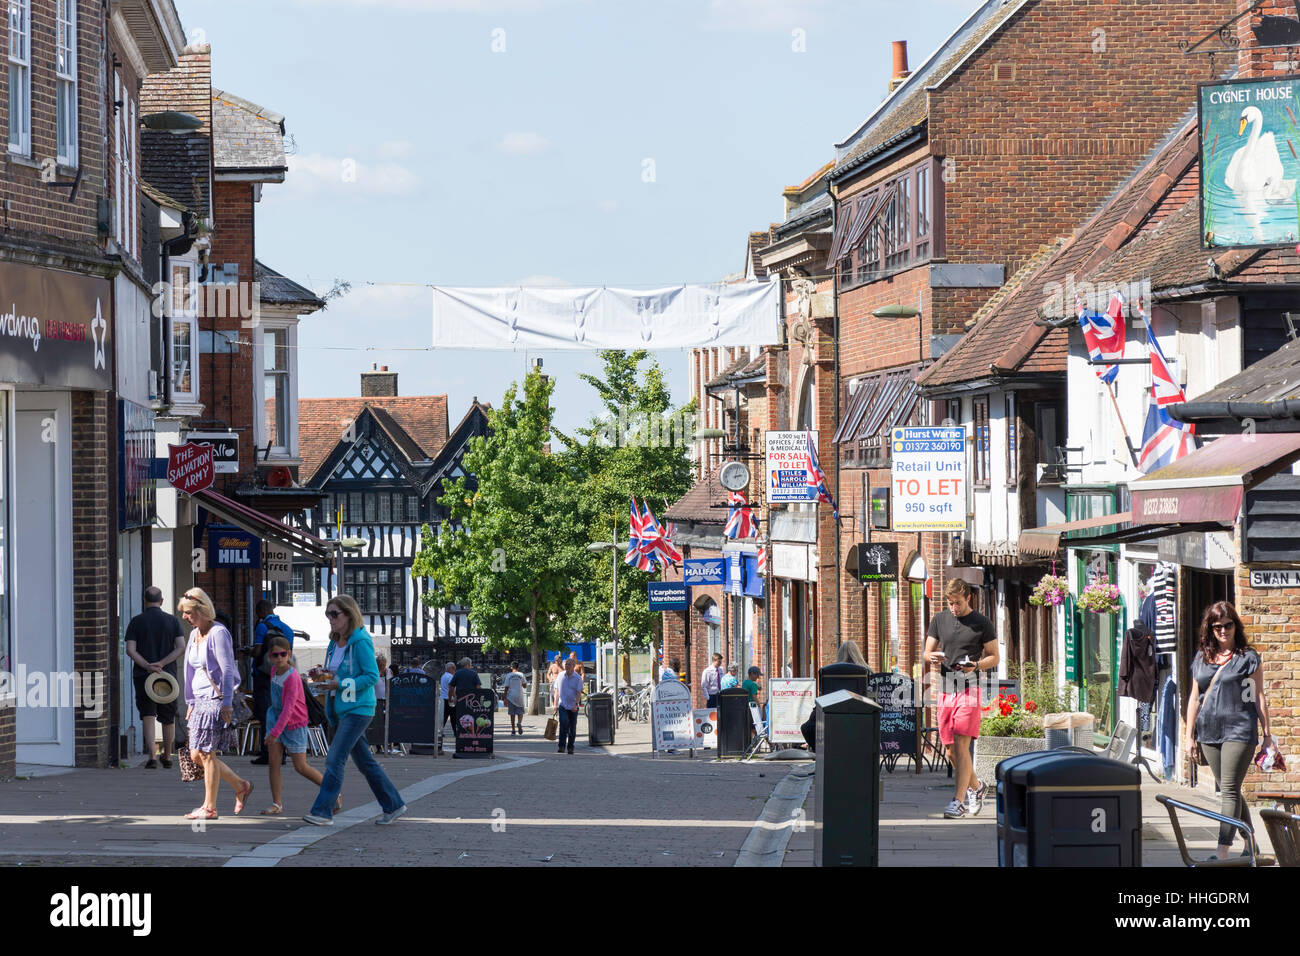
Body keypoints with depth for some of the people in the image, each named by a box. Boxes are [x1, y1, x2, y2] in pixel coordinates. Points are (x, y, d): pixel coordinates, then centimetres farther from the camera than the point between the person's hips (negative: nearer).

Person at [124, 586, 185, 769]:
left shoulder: (137, 622, 0)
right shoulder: (172, 621, 3)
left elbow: (130, 650, -9)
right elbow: (181, 647, -7)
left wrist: (148, 666, -16)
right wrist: (161, 664, -12)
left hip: (142, 676, -1)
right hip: (167, 675, 1)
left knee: (148, 716, -2)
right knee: (168, 719, 13)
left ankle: (151, 756, -17)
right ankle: (167, 757, 24)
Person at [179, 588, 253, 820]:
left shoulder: (218, 633, -12)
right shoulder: (195, 634, 13)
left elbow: (227, 670, -15)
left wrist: (226, 703, -19)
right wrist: (191, 702, 19)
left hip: (217, 699, -9)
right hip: (201, 700, 9)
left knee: (207, 753, -6)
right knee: (196, 755, 8)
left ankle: (209, 807, 3)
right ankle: (240, 786, 22)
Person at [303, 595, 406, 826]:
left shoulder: (361, 642, -13)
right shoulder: (335, 643, 13)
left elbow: (372, 675, -16)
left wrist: (340, 684, -21)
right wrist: (323, 678, 0)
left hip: (358, 709, -9)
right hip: (341, 709, 9)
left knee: (334, 759, -13)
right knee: (364, 761, 13)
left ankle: (323, 811, -13)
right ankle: (393, 805, 21)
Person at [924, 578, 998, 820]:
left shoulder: (982, 623, 1)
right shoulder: (940, 620, 12)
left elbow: (994, 656, 5)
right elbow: (927, 652, 14)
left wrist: (976, 666, -14)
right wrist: (933, 657, -10)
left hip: (969, 688, -5)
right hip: (946, 689, 5)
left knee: (961, 745, -14)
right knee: (951, 750, 8)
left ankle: (959, 801, -14)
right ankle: (976, 786, 31)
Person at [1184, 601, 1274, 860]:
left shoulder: (1247, 657, 0)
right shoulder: (1201, 658, 12)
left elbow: (1259, 697, 0)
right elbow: (1194, 698, 14)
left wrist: (1267, 734, -2)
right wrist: (1189, 736, 11)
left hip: (1239, 731, -5)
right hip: (1209, 732, 5)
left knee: (1229, 791, -11)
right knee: (1228, 792, 11)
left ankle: (1222, 853, -16)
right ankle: (1251, 844, 22)